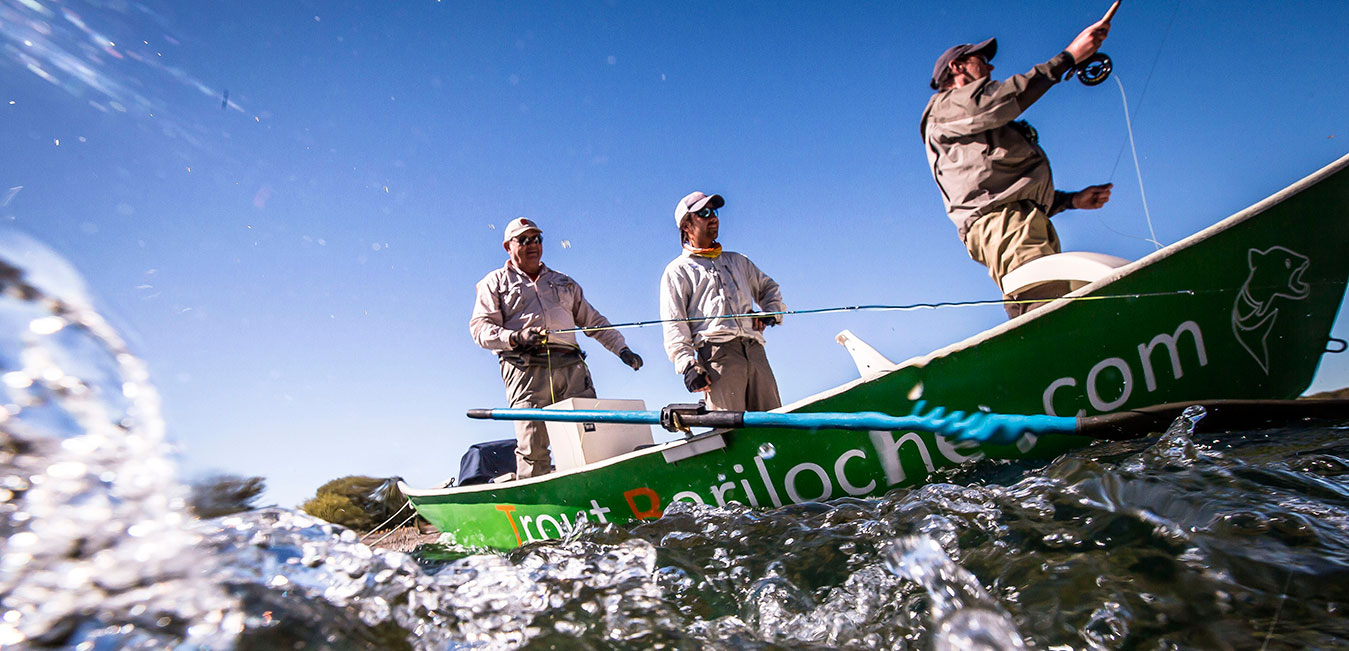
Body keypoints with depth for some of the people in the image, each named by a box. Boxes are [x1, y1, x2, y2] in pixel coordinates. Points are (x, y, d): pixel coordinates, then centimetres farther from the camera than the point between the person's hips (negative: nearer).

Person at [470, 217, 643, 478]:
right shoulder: (495, 282, 19)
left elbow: (593, 321, 29)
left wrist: (622, 349, 17)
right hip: (526, 368, -3)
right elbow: (480, 327, 6)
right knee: (532, 446, -13)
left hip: (571, 366, 3)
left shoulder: (564, 282, 30)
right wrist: (515, 337, -13)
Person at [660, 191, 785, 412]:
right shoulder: (677, 271, 12)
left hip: (755, 350, 5)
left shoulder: (736, 261, 29)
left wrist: (770, 312, 12)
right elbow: (673, 326, 2)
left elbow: (768, 287, 35)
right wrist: (688, 365, -11)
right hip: (717, 353, -5)